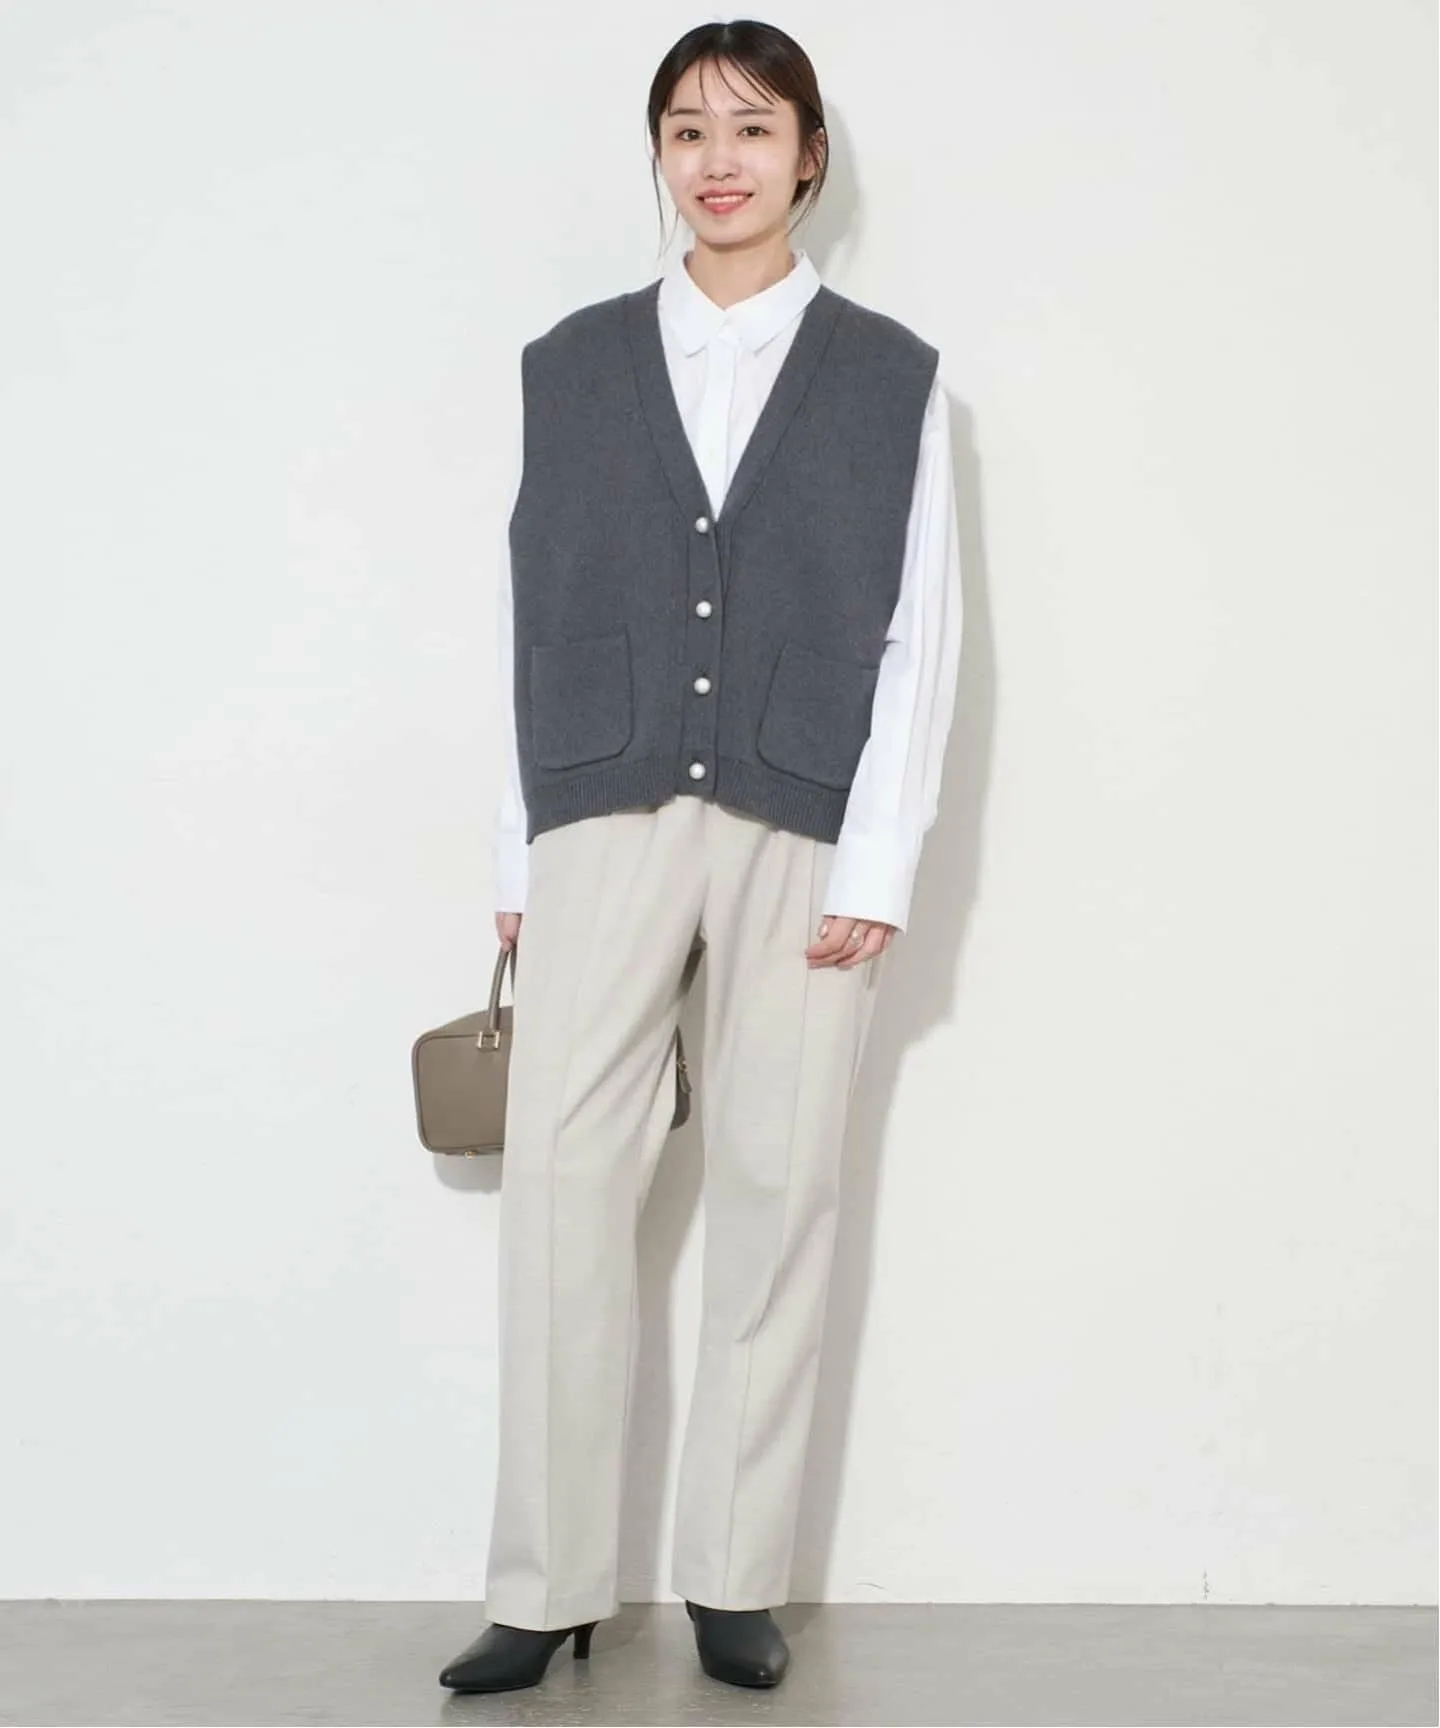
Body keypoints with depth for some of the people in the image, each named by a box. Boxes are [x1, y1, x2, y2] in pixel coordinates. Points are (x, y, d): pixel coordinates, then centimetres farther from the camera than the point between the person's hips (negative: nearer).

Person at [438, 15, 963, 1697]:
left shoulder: (889, 376, 8)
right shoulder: (570, 364, 11)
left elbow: (920, 633, 3)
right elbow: (530, 615, 10)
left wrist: (875, 866, -5)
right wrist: (520, 855, 5)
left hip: (804, 832, -1)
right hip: (607, 818, 1)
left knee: (777, 1194, 1)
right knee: (561, 1182, -6)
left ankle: (736, 1578, 10)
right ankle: (548, 1589, 0)